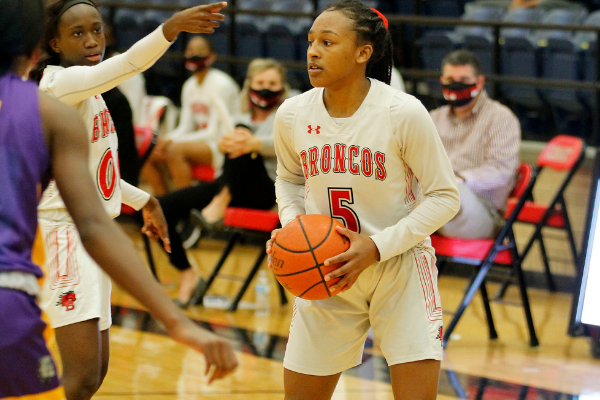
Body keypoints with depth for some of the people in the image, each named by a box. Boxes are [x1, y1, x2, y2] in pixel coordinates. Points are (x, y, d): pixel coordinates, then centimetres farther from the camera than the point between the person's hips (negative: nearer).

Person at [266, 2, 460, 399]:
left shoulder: (403, 113, -18)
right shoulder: (292, 115, -6)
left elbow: (445, 196, -11)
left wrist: (377, 247, -21)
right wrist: (291, 226, -7)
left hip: (401, 267, -3)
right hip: (327, 273, 4)